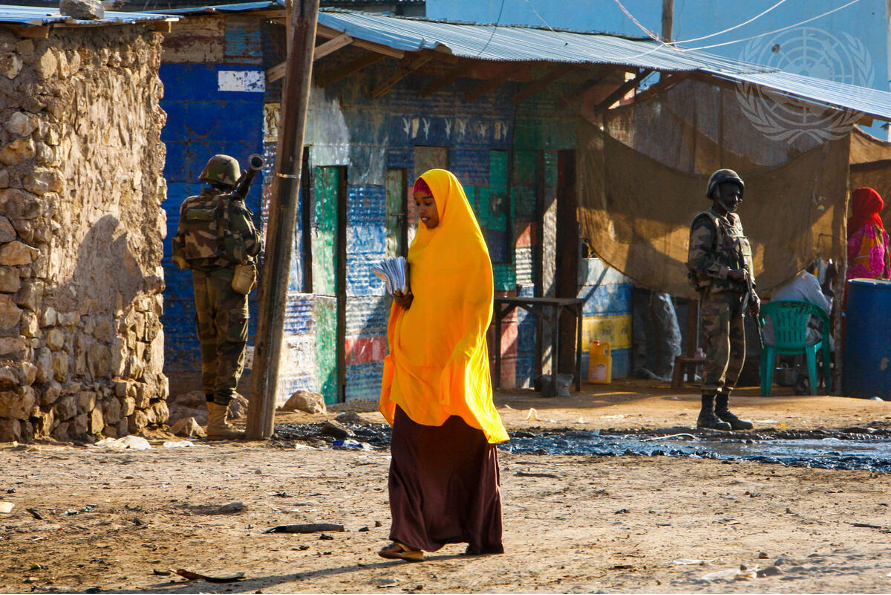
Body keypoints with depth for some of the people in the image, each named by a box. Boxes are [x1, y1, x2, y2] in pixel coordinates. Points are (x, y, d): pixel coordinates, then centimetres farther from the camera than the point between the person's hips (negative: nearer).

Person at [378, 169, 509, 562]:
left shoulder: (469, 248, -7)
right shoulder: (422, 244, 15)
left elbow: (479, 307, -11)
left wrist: (461, 355, -21)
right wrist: (402, 297, 1)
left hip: (453, 363, -6)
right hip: (417, 359, 6)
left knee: (469, 448, 2)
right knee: (408, 446, -3)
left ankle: (485, 535, 13)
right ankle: (410, 537, -4)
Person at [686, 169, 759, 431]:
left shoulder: (734, 224, 19)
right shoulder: (706, 224, -8)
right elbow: (696, 261, -18)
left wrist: (752, 295, 16)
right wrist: (729, 273, -21)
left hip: (734, 299, 9)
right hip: (715, 297, -9)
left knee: (737, 355, 8)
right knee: (718, 353, -13)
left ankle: (722, 409, 14)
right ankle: (707, 414, -12)